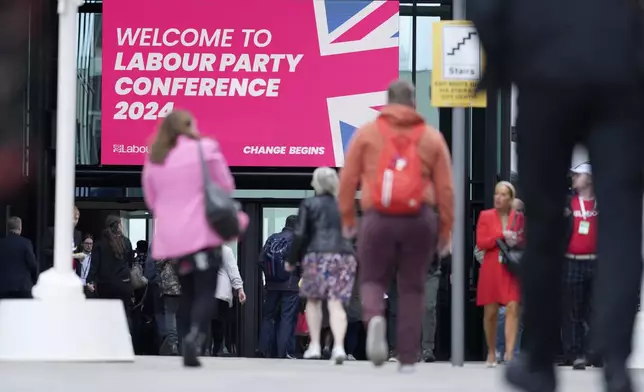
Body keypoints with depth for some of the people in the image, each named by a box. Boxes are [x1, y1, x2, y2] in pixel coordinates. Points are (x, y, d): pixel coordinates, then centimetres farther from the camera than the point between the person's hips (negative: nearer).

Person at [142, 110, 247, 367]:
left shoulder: (154, 158, 11)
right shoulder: (205, 148, -2)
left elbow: (151, 201, 17)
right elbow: (226, 187, 2)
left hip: (170, 236, 5)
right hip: (203, 232, -5)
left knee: (187, 293, 14)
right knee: (206, 293, -5)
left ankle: (188, 351, 6)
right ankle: (195, 335, -31)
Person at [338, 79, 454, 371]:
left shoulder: (366, 133, 6)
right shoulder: (432, 137, 8)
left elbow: (348, 179, 4)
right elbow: (445, 189, 6)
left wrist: (347, 218, 14)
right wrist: (446, 231, 12)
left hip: (378, 219, -1)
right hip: (420, 220, 1)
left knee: (373, 280, 13)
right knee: (412, 289, 11)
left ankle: (374, 318, -22)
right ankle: (408, 359, 9)